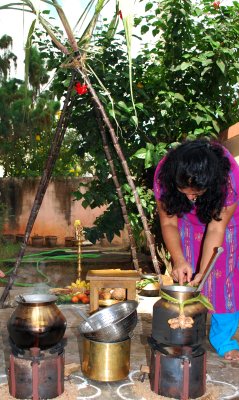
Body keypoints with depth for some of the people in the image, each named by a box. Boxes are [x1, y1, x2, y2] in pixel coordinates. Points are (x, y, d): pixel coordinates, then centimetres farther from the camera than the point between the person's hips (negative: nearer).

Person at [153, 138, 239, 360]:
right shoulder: (164, 175, -34)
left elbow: (216, 228, -33)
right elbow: (168, 223, -25)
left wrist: (203, 271, -40)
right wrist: (179, 261, -39)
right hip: (187, 222, 1)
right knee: (185, 280, -3)